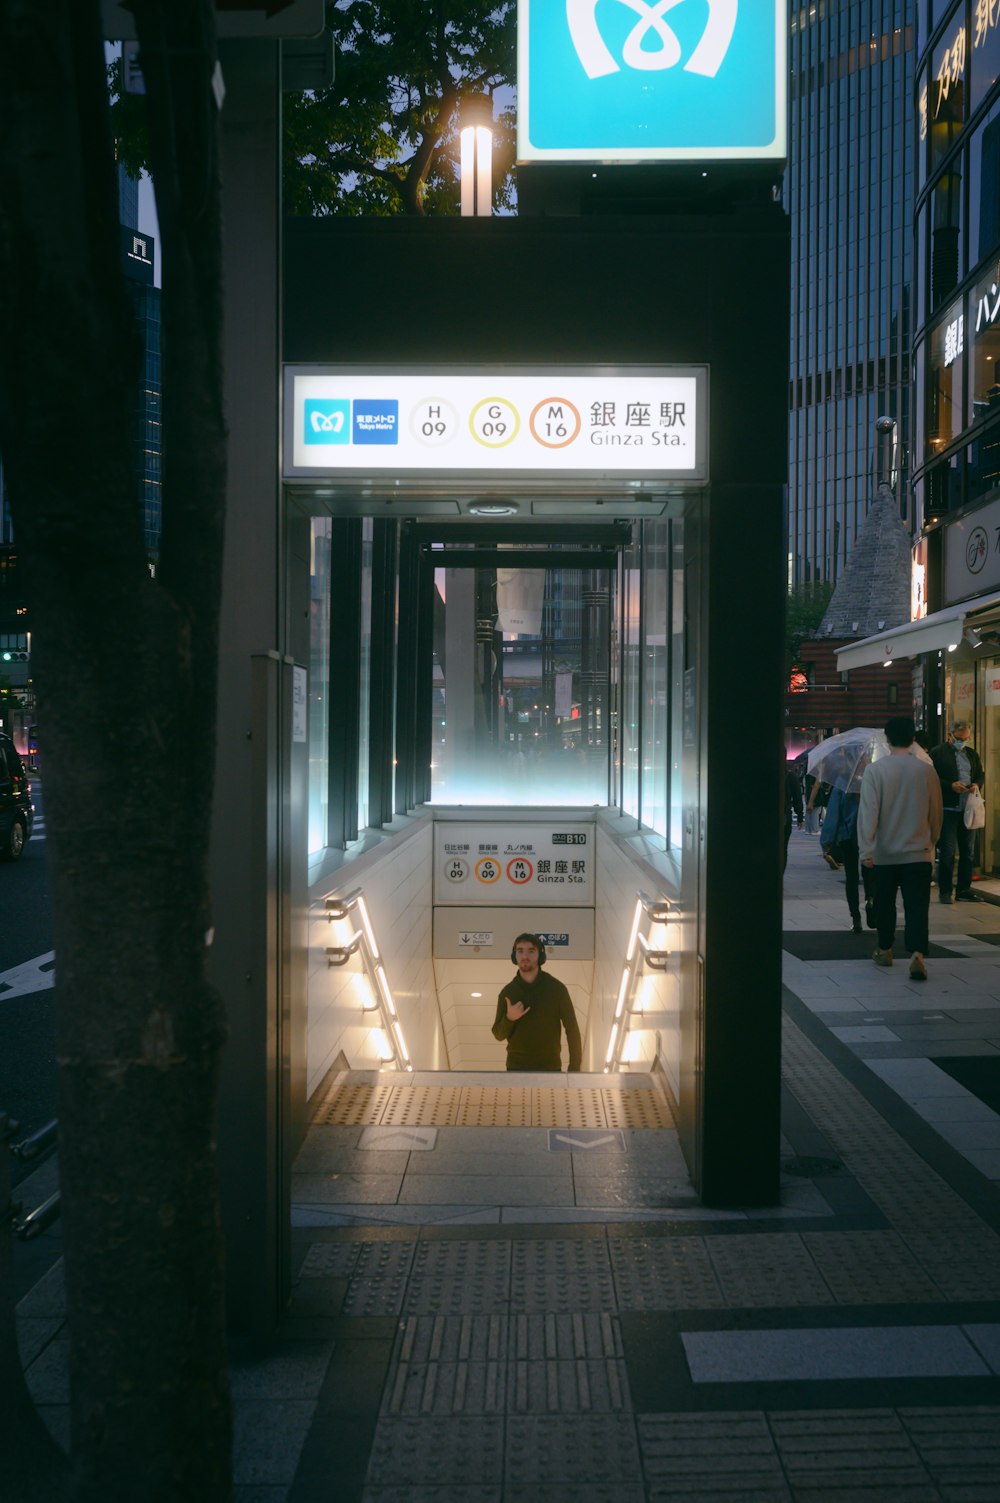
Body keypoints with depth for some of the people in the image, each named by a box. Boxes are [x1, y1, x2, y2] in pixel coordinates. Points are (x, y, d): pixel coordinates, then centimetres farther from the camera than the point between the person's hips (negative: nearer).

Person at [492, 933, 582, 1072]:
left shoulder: (556, 988, -1)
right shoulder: (508, 992, 4)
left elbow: (572, 1030, 0)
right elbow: (498, 1034, 9)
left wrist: (574, 1068, -6)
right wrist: (509, 1019, -13)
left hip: (550, 1069, -1)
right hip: (517, 1068, 1)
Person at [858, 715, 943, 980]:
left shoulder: (875, 770, -8)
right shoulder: (926, 770, -1)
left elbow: (868, 811, -12)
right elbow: (936, 813, 8)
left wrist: (866, 849, -10)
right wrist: (931, 842, 22)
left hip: (884, 852, 0)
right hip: (919, 852, 0)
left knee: (884, 903, 16)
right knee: (917, 906, -3)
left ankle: (885, 950, 30)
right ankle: (918, 953, -20)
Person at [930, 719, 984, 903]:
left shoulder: (972, 754, 15)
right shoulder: (938, 752, -5)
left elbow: (980, 775, 20)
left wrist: (977, 785, -2)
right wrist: (951, 786, -20)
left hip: (968, 808, 6)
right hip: (948, 808, -6)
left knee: (968, 851, 10)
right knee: (947, 851, -3)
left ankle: (963, 889, 18)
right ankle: (944, 891, 4)